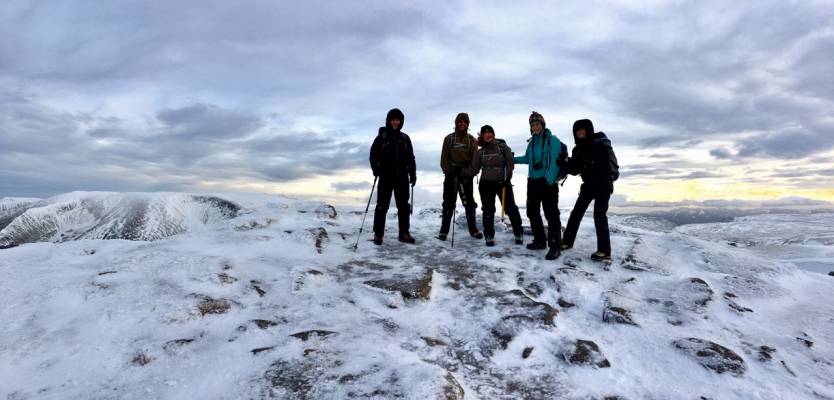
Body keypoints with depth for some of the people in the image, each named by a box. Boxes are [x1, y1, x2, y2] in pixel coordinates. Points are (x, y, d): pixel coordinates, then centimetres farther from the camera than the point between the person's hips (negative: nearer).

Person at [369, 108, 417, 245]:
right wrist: (376, 169, -15)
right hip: (386, 177, -3)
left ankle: (404, 233, 15)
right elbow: (374, 154, 0)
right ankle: (378, 234, 5)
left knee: (404, 206, 6)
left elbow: (410, 157, 12)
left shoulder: (405, 138, 11)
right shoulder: (382, 137, 2)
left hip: (402, 177, 3)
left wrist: (413, 173, 4)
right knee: (382, 205, -1)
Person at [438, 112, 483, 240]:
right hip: (451, 175, 0)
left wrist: (468, 172, -12)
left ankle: (473, 229, 19)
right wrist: (449, 171, -9)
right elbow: (444, 158, 1)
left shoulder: (472, 140, 6)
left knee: (469, 203, 7)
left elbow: (475, 160, 0)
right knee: (448, 203, 2)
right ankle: (444, 231, 6)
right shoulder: (449, 138, 5)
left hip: (466, 176, 1)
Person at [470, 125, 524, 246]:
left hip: (502, 182, -2)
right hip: (486, 183, 3)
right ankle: (489, 236, 14)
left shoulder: (503, 147, -3)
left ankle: (519, 234, 12)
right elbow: (475, 167, 3)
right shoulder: (481, 151, 6)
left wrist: (507, 178, -13)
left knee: (511, 208, -1)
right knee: (488, 210, 4)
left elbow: (510, 163, -6)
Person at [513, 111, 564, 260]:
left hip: (548, 182, -8)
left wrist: (550, 181, -25)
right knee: (532, 212, 12)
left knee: (551, 214, -7)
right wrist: (513, 159, 27)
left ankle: (555, 246, -2)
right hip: (533, 181, 8)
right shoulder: (532, 142, 15)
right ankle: (540, 241, 26)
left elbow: (555, 162, -16)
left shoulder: (553, 140, -6)